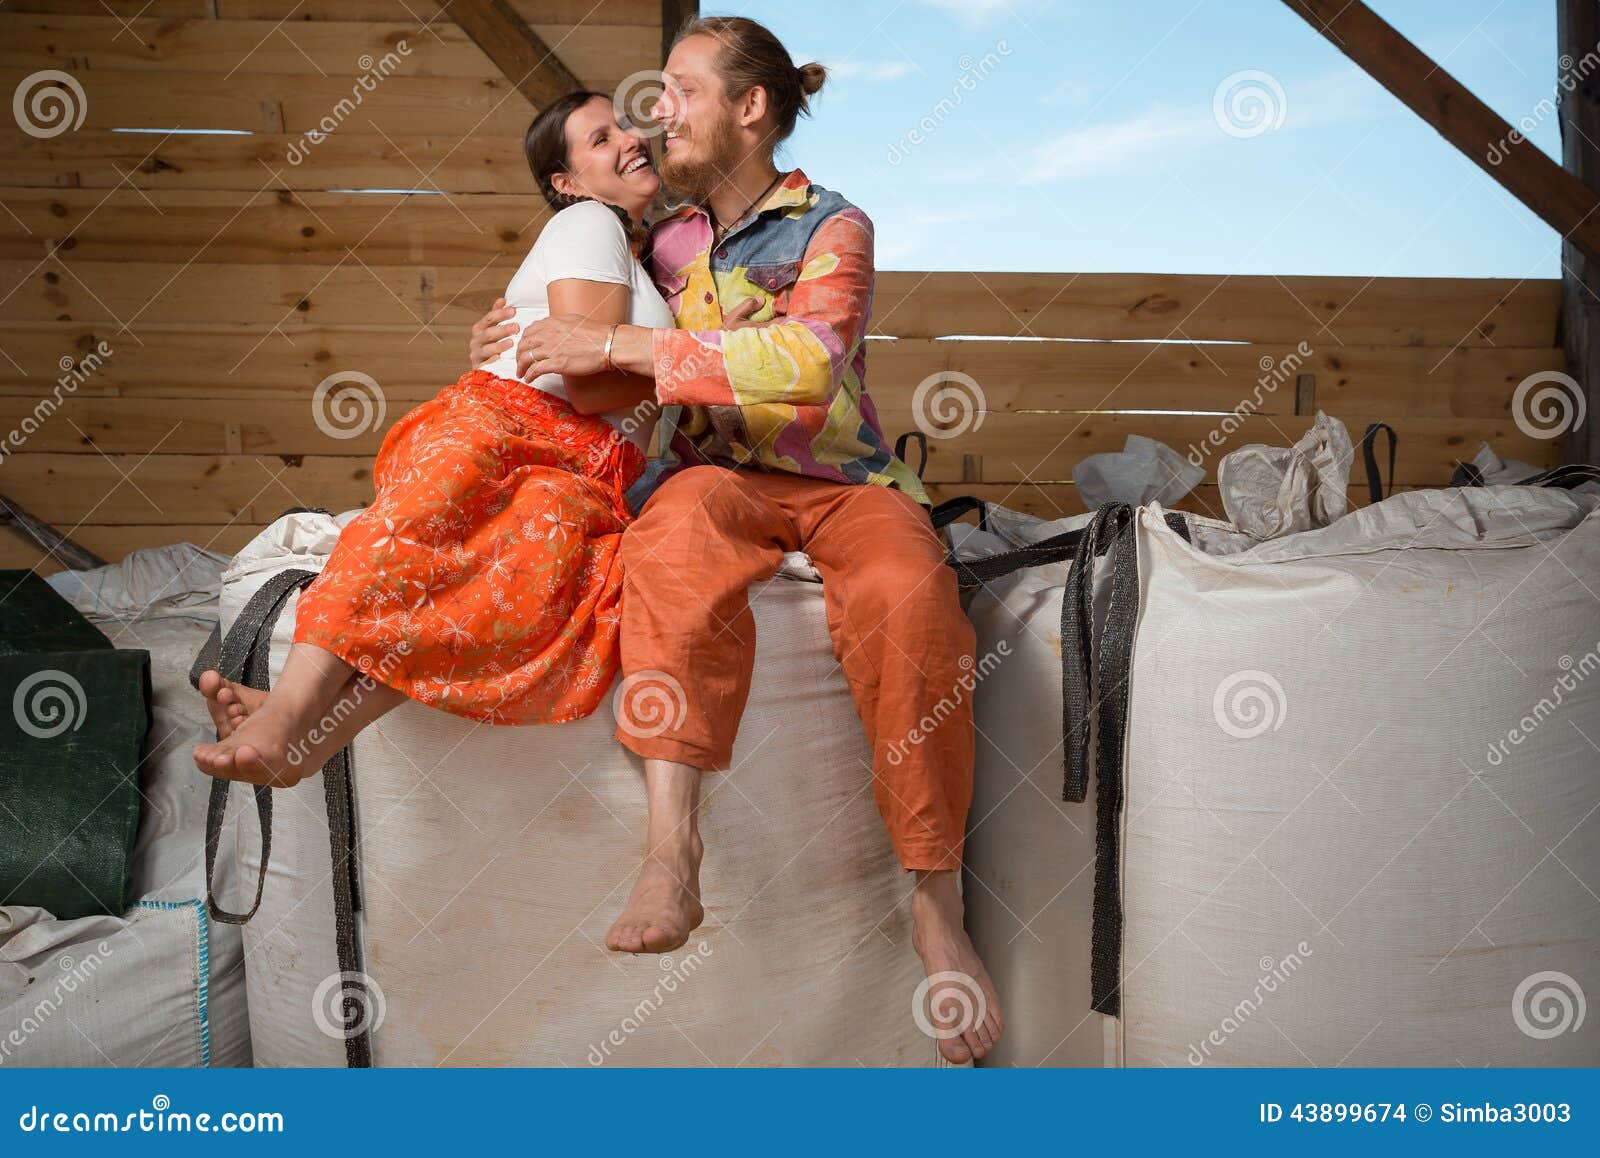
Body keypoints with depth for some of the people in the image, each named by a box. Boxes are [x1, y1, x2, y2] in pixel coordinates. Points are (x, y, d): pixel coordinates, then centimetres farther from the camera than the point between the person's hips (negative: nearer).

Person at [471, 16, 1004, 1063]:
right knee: (679, 534, -36)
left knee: (907, 592, -36)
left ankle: (938, 904, -25)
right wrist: (525, 331, 11)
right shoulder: (669, 239, 15)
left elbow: (807, 360, -22)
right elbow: (629, 370, 32)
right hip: (724, 475, 3)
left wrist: (619, 343, -22)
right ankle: (672, 843, -43)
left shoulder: (833, 227, -1)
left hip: (842, 479, -2)